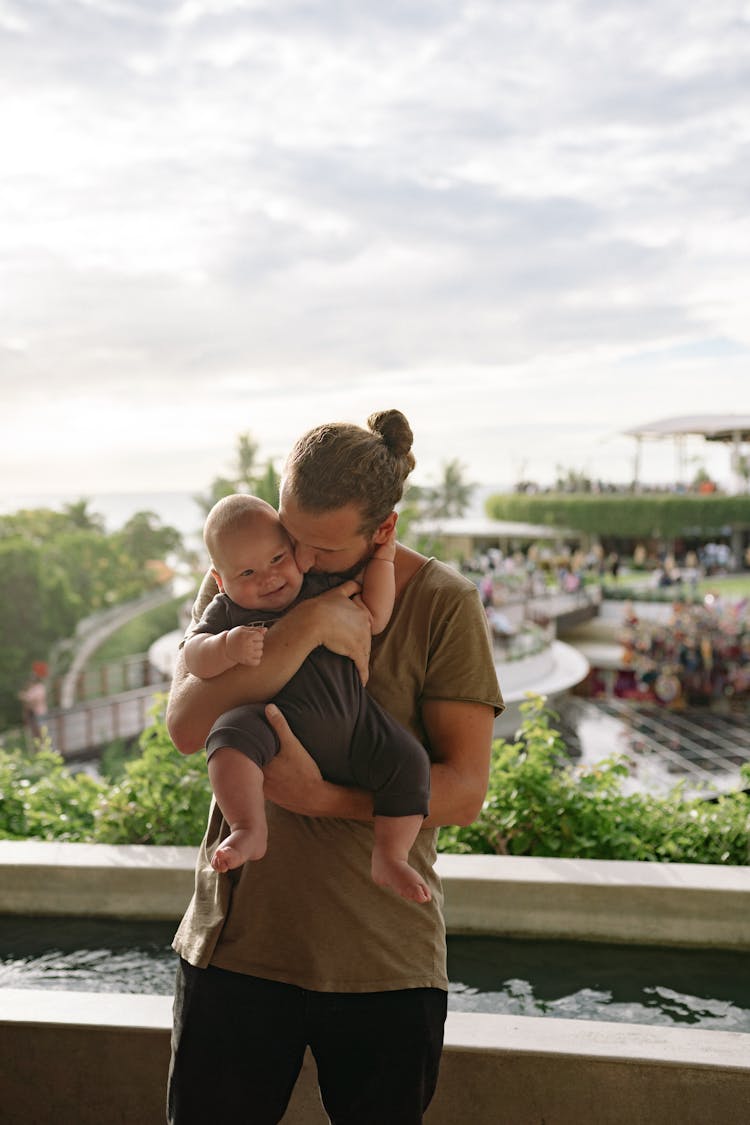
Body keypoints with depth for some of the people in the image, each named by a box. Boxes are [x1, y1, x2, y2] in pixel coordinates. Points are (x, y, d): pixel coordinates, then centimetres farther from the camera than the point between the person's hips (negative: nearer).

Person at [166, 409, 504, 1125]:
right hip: (236, 938, 2)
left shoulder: (444, 605, -7)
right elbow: (186, 728, -14)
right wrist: (306, 627, -24)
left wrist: (321, 797, -24)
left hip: (385, 959, -1)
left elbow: (464, 789, -11)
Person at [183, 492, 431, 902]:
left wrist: (382, 556, 13)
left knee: (407, 761, -14)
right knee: (232, 731, -32)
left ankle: (389, 858, -4)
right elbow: (194, 659, -6)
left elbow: (374, 618, 14)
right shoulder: (227, 613, 6)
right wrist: (228, 648, -27)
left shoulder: (322, 592, 14)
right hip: (281, 729, -3)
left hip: (352, 723, 3)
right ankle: (249, 831, -35)